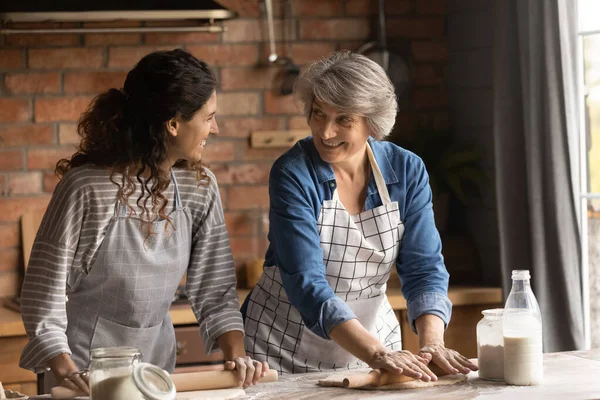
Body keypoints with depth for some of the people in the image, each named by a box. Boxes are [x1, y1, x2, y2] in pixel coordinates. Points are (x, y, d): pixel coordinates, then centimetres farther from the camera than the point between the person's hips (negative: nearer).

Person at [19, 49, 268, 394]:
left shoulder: (199, 187, -5)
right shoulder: (89, 188, -20)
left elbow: (215, 290, -2)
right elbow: (44, 292, -17)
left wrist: (236, 354, -16)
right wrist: (65, 369, -26)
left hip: (158, 356, 5)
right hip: (88, 371, -5)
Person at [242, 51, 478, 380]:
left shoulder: (407, 171, -5)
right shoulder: (292, 174, -16)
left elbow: (424, 269, -8)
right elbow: (306, 282, -24)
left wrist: (431, 344, -27)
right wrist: (376, 354, -36)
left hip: (372, 337, 3)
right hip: (284, 350, -2)